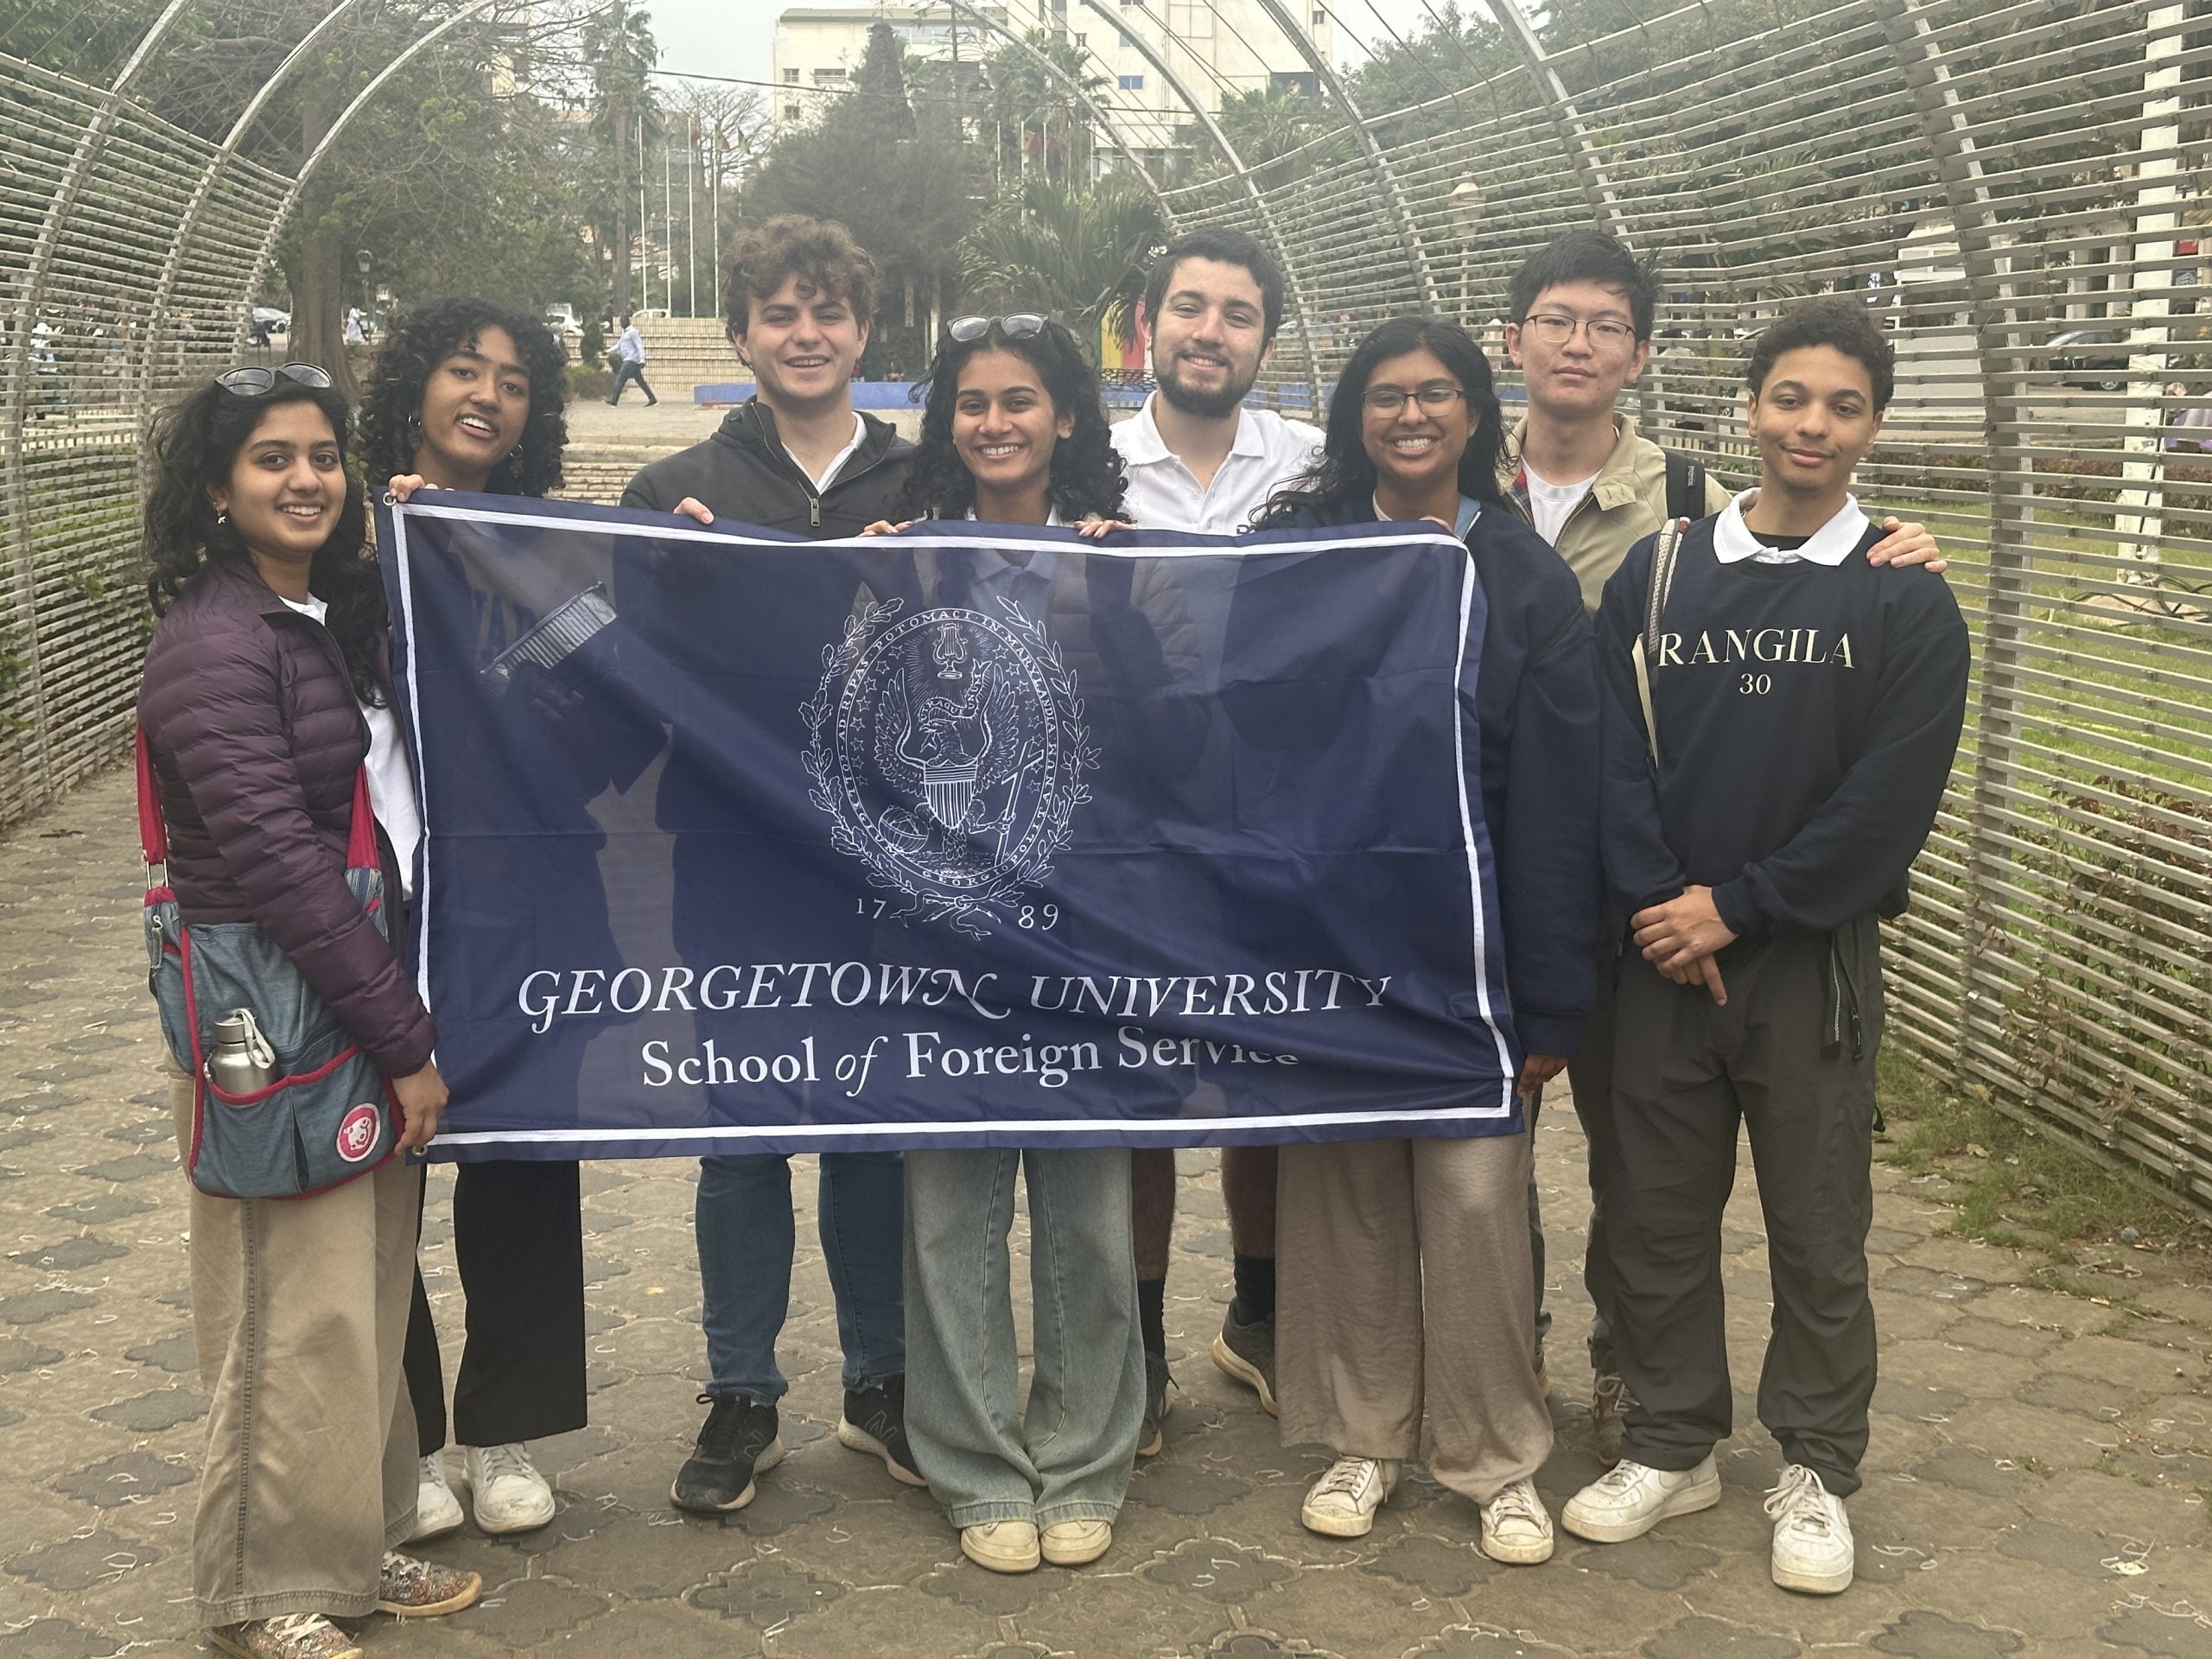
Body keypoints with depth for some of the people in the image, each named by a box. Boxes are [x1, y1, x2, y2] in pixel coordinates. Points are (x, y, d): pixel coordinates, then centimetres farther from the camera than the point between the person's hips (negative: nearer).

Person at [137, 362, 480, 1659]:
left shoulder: (347, 615, 11)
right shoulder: (215, 643, -15)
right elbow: (276, 864, -20)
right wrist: (406, 1041, -17)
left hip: (368, 1000, 8)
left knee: (371, 1296, 16)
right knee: (299, 1314, 1)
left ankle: (359, 1549, 31)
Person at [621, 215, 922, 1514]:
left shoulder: (926, 487, 6)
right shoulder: (679, 491, 5)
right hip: (732, 859, 0)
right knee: (741, 1128, 8)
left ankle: (881, 1383, 26)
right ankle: (743, 1400, 21)